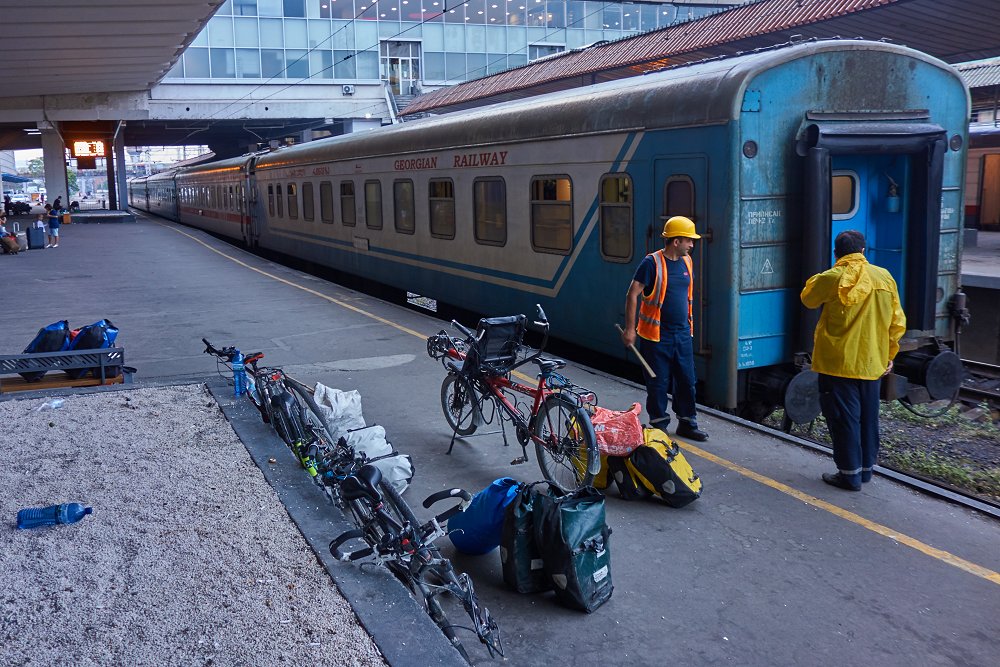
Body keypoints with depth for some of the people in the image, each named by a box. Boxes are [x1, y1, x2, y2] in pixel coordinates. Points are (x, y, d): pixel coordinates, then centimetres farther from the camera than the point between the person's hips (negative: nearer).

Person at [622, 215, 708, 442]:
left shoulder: (686, 262, 8)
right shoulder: (652, 263, -14)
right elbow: (632, 295, -14)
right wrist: (630, 329, -15)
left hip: (682, 334, 6)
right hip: (656, 335, -6)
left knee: (687, 380, 11)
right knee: (658, 383, 3)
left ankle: (687, 424, 25)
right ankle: (658, 427, 16)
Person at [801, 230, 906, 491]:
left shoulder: (831, 278, -12)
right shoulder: (884, 277, 2)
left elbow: (808, 299, 7)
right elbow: (897, 322, 7)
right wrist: (889, 355, 16)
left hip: (838, 362, -5)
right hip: (872, 362, 5)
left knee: (844, 417, 2)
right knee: (868, 416, 16)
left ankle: (850, 474, 6)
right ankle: (866, 468, 27)